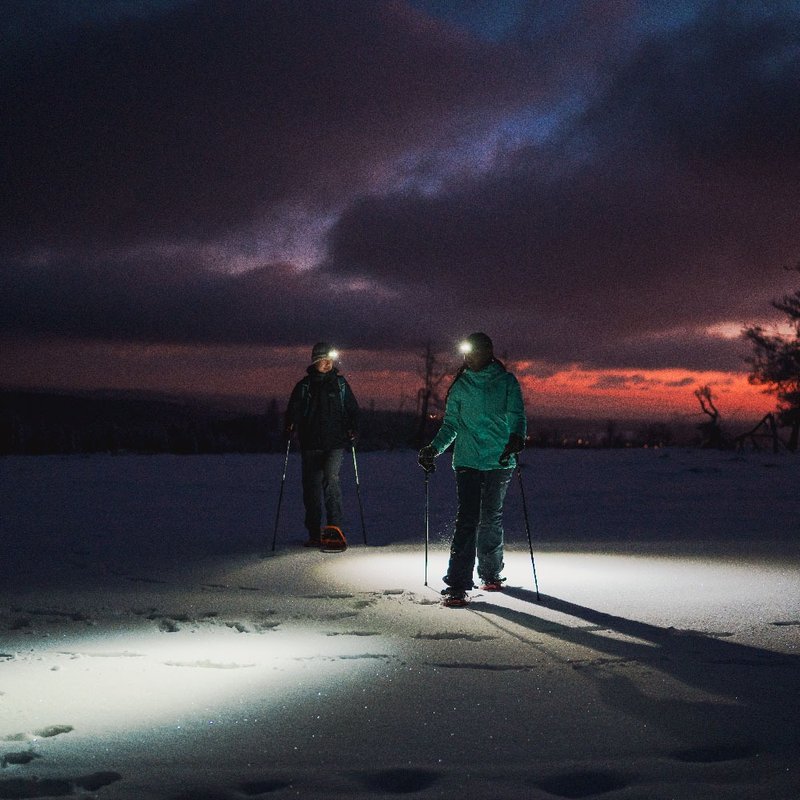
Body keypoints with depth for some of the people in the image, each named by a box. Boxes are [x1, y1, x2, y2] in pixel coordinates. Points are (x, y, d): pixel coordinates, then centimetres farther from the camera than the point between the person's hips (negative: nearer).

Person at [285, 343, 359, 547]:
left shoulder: (340, 384, 9)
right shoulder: (304, 386, 8)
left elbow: (352, 409, 13)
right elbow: (293, 409, 4)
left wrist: (352, 429, -3)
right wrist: (290, 425, -16)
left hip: (335, 442, -2)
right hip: (310, 444, 2)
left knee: (330, 478, -22)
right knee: (311, 488, 3)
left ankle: (335, 527, -16)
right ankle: (314, 534, 13)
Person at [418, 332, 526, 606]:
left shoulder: (507, 382, 5)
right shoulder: (460, 386, 12)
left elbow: (516, 415, -4)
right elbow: (451, 425, 15)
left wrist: (516, 437, -26)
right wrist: (434, 448, 0)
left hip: (499, 460, -1)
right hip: (467, 460, 1)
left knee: (491, 518, 6)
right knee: (467, 519, -10)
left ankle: (491, 572, 26)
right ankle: (458, 585, -13)